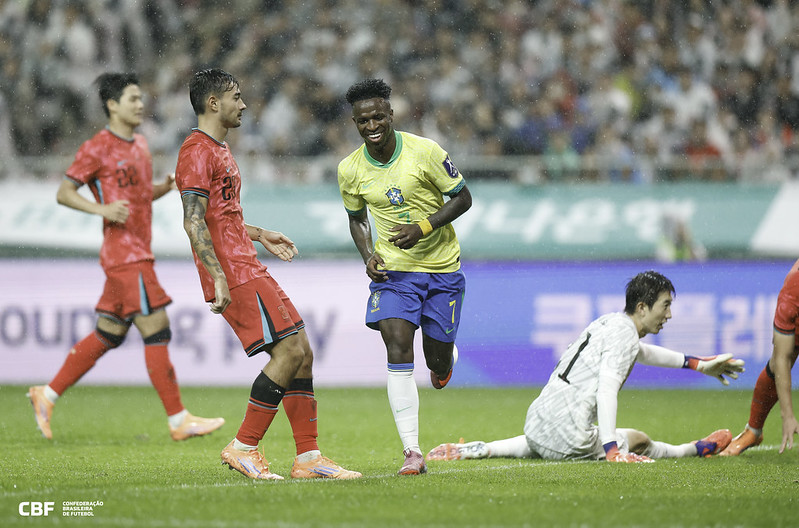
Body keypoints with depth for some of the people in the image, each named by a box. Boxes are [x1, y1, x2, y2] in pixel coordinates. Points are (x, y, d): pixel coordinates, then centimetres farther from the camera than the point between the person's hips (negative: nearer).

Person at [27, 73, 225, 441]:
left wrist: (168, 185, 7)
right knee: (156, 331, -10)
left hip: (139, 253, 9)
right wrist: (101, 209, -21)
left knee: (108, 335, 12)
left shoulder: (140, 145, 17)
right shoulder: (97, 148, -9)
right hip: (124, 254, -9)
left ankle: (47, 396, 22)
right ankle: (179, 421, -7)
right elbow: (64, 193, -6)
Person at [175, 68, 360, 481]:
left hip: (249, 269, 10)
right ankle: (243, 447, -8)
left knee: (301, 353, 6)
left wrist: (262, 236, 32)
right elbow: (194, 222, -19)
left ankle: (308, 457, 7)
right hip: (234, 274, -10)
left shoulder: (218, 149, 21)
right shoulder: (198, 152, -11)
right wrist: (218, 277, -25)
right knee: (290, 350, -14)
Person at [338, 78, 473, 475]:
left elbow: (462, 198, -6)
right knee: (398, 351, -18)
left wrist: (423, 227, -19)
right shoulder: (350, 170, -3)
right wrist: (368, 255, -5)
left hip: (442, 267, -1)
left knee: (438, 363, 3)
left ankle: (443, 356, 45)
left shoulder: (424, 151, -13)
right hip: (393, 268, 1)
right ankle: (412, 452, -17)